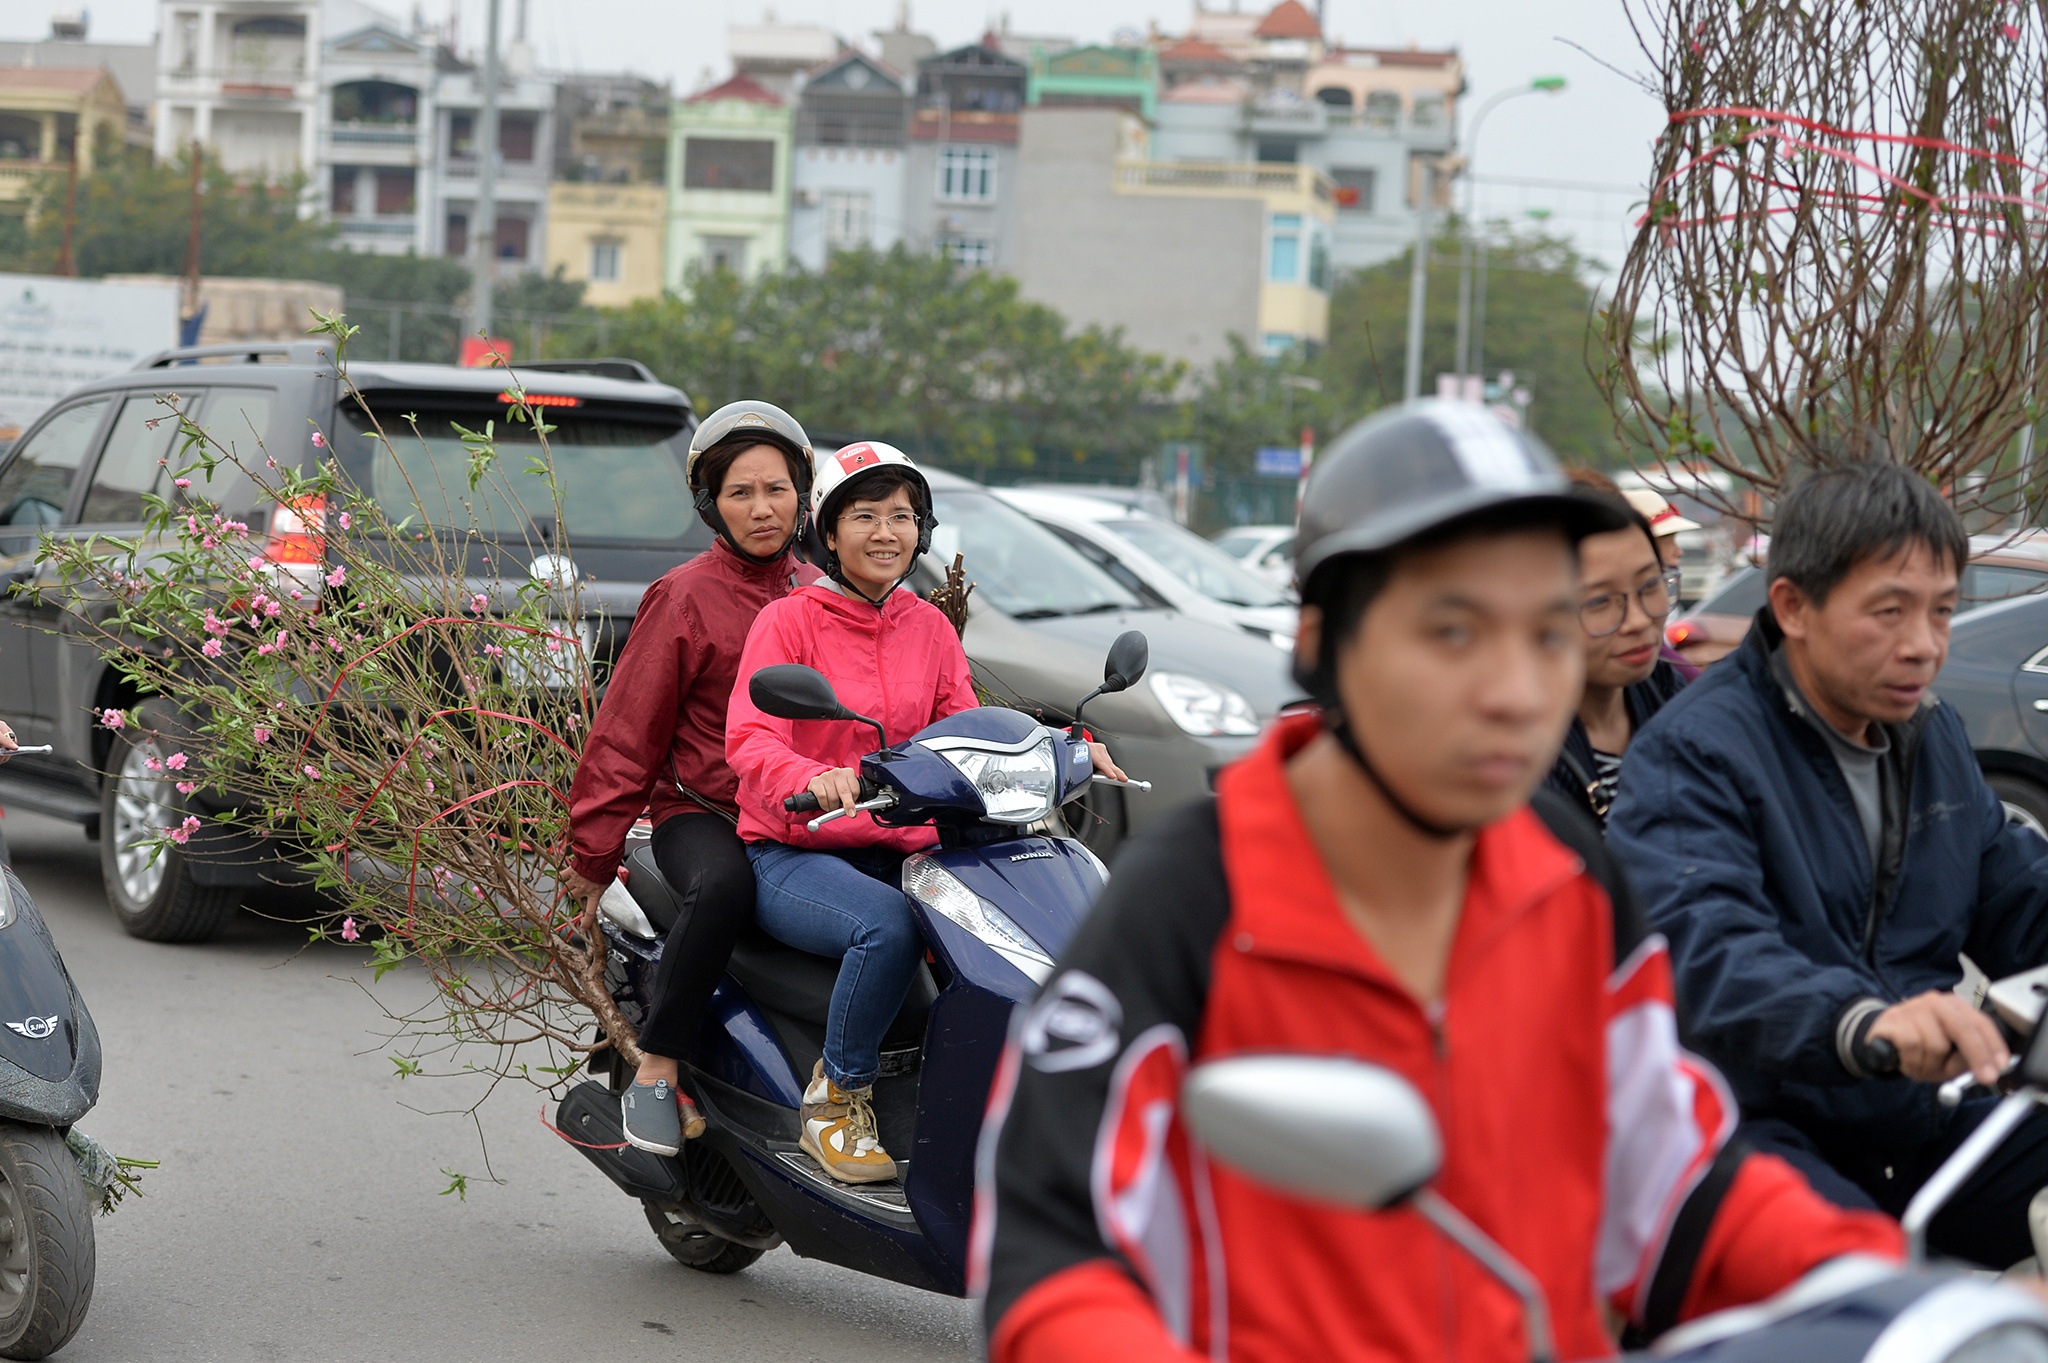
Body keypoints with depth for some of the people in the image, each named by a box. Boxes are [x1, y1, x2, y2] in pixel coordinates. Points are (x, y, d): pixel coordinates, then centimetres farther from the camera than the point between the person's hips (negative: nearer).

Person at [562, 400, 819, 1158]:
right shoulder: (686, 598, 0)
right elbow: (628, 729, 0)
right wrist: (594, 851, -2)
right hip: (701, 810, -4)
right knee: (723, 889, -38)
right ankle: (655, 1072, -23)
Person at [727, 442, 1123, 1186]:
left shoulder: (930, 628, 12)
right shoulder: (788, 621, -4)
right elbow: (749, 739, -18)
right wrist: (816, 781, -41)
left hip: (902, 848, 5)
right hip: (794, 854, -5)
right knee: (889, 926, -36)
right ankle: (836, 1097, -16)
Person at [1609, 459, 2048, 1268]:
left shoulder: (1934, 735, 18)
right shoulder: (1697, 750, -11)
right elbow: (1698, 948, -28)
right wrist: (1862, 1021, -48)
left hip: (1911, 1111, 8)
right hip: (1755, 1123, -8)